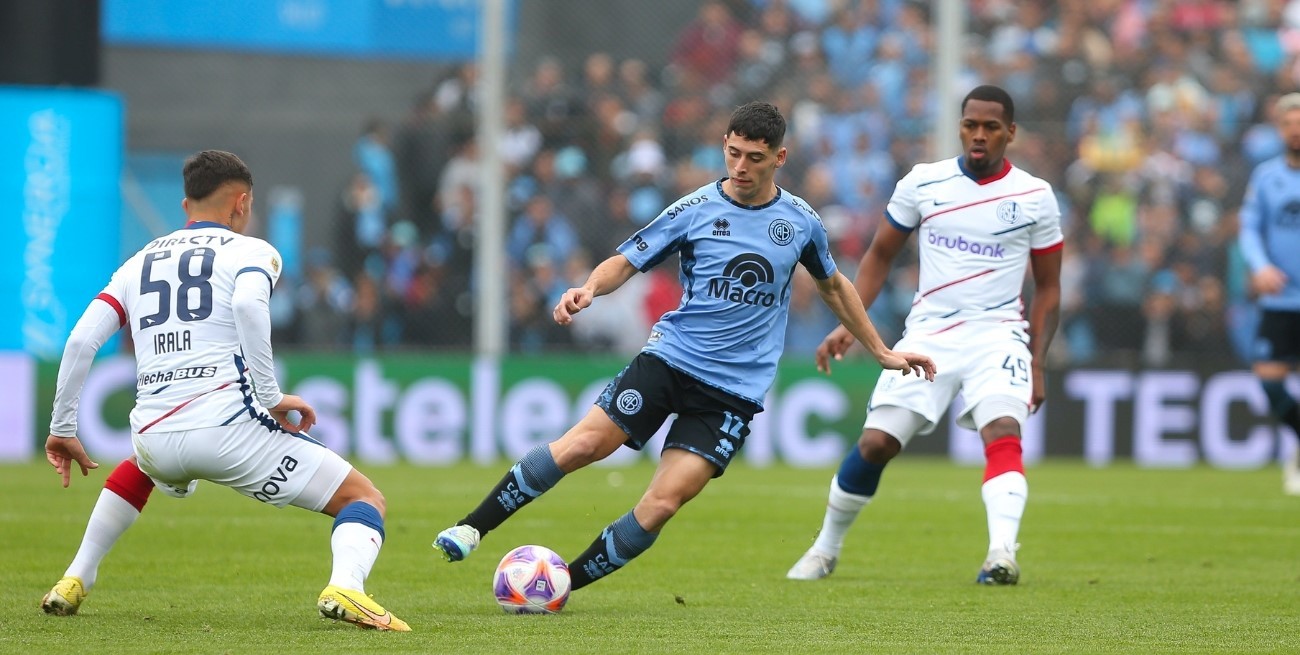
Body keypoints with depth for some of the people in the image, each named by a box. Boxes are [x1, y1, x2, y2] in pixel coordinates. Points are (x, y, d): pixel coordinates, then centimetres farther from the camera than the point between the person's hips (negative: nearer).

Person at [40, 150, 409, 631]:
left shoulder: (139, 262, 21)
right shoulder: (251, 251, 7)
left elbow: (81, 342, 10)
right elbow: (248, 305, -17)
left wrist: (62, 428, 18)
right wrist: (273, 398, -14)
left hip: (156, 435, 5)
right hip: (228, 425, -5)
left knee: (140, 465, 43)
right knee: (365, 500, 4)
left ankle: (74, 582, 32)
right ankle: (344, 588, -27)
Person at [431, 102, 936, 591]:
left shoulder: (800, 221, 6)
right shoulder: (695, 210, 0)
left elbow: (833, 285, 23)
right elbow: (627, 261, 0)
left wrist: (883, 352, 27)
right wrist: (590, 287, -22)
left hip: (736, 389, 1)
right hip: (671, 357, -1)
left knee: (662, 504, -14)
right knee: (581, 444, -18)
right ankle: (473, 528, -5)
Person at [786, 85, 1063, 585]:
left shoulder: (1035, 198, 2)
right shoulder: (922, 183, 3)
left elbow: (1048, 288, 8)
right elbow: (881, 253, 13)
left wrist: (1037, 363, -1)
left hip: (998, 334, -1)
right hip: (928, 334, 1)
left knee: (1003, 434, -27)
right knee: (875, 444, -7)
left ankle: (1002, 554, -39)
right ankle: (825, 550, 14)